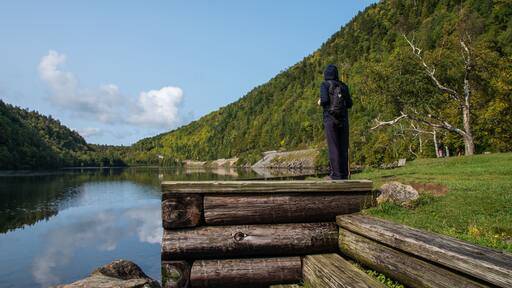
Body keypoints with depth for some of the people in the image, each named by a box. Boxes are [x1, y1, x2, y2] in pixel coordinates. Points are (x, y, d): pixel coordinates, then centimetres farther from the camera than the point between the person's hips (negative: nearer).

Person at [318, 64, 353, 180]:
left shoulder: (325, 84, -1)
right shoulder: (344, 86, 12)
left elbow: (324, 100, -14)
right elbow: (349, 104, 10)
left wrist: (320, 102, 8)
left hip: (330, 119, -4)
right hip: (343, 119, 4)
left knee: (333, 147, -4)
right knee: (343, 146, 6)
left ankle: (336, 174, -6)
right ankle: (344, 173, 5)